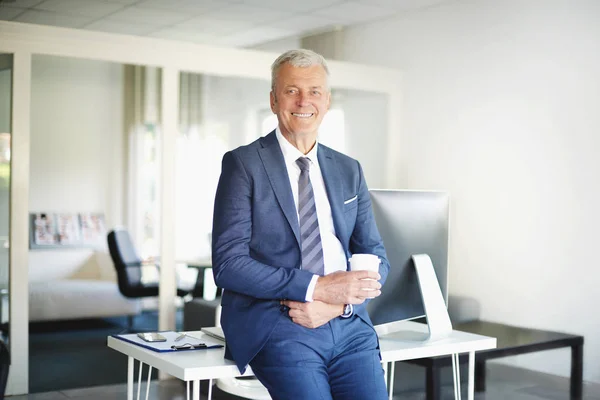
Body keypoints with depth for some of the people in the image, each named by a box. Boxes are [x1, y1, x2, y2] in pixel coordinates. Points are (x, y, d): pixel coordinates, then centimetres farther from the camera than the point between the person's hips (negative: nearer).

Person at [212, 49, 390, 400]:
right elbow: (228, 263, -7)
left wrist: (337, 303, -7)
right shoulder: (244, 164, 1)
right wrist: (316, 288, -16)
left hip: (349, 325, 4)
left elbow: (376, 257, 13)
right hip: (277, 327, -4)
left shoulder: (349, 170, 15)